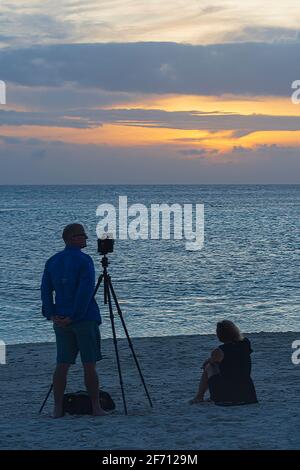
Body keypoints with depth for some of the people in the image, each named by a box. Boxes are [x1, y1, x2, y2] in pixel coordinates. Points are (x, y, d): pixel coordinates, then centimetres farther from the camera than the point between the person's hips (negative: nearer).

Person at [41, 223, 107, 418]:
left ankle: (58, 409, 3)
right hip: (85, 319, -5)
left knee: (62, 365, 6)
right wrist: (74, 316, -14)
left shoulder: (52, 261, 10)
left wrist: (52, 315, 1)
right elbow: (86, 291, -18)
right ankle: (96, 407, 2)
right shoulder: (84, 260, -9)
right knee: (89, 365, 0)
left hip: (61, 321, 5)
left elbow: (45, 290, 5)